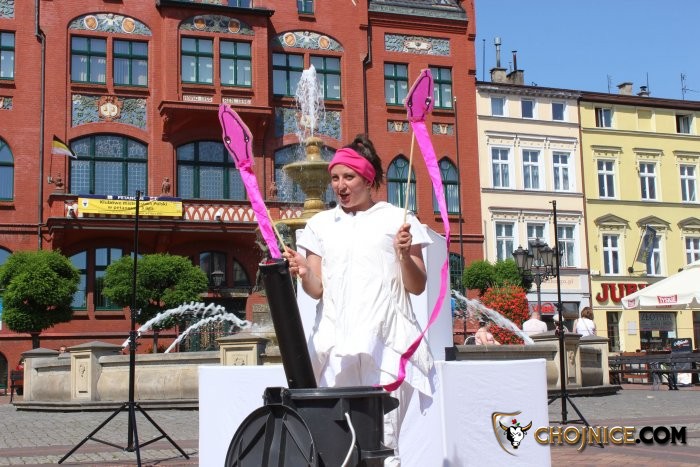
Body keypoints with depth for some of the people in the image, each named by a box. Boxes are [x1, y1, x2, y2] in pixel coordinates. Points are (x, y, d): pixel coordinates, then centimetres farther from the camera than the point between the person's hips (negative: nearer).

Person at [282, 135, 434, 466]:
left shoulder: (396, 219, 7)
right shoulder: (321, 224, 15)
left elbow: (417, 287, 6)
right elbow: (317, 289, 9)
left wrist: (405, 254, -12)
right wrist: (303, 272, -11)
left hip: (386, 341, -2)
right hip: (335, 341, 3)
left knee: (383, 440, -8)